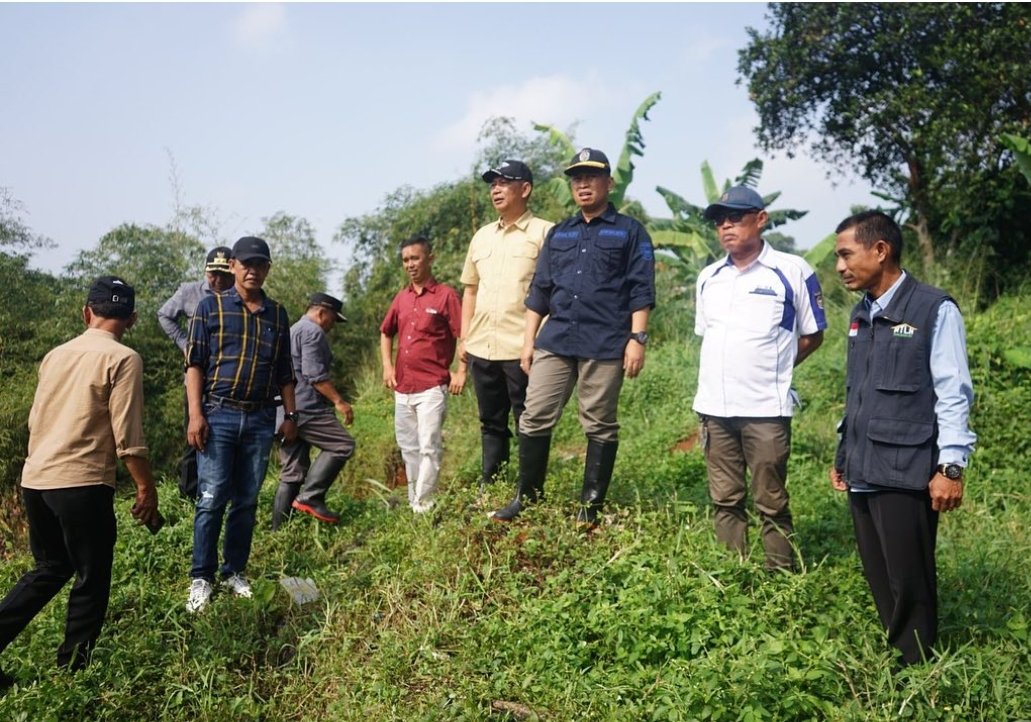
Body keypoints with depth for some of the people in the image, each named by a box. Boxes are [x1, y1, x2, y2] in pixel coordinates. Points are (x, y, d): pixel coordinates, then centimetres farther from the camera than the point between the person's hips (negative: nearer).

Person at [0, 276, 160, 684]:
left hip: (34, 479, 7)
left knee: (49, 570, 22)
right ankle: (70, 672, 12)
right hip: (82, 484, -7)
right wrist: (146, 488, -5)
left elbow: (35, 420, 19)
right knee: (92, 581, 7)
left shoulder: (55, 355, 13)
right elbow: (127, 435, -13)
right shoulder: (122, 359, -8)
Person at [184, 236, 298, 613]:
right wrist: (195, 414, -11)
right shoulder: (210, 307, 1)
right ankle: (201, 578, 7)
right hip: (218, 415, -3)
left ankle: (235, 572, 19)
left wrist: (291, 415, 11)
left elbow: (284, 371, 16)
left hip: (261, 419, 3)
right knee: (212, 499, -4)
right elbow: (194, 364, -3)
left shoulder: (277, 314, 11)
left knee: (247, 501, 8)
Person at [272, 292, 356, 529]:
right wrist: (338, 401, -16)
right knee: (342, 445, -10)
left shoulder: (292, 331, 27)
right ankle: (310, 496, -19)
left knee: (291, 473, 9)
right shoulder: (313, 331, -5)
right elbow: (314, 373, -17)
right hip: (306, 408, -10)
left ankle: (278, 527, 7)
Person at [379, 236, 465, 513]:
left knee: (429, 447, -9)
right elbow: (386, 333, 23)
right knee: (408, 447, 13)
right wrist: (387, 366, 11)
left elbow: (463, 335, -6)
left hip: (432, 386, -6)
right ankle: (413, 501, 24)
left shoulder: (446, 295, -4)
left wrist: (460, 372, -14)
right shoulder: (401, 297, 13)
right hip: (402, 387, 6)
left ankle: (424, 506, -4)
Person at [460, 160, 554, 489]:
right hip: (482, 348, 6)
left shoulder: (545, 233, -3)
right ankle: (488, 489, 24)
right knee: (491, 423, 14)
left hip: (523, 349, -6)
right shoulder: (482, 236, 17)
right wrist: (464, 339, 14)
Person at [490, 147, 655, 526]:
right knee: (534, 418, 1)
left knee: (599, 426, 4)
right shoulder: (558, 234, 18)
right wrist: (528, 339, 12)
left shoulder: (629, 232, 4)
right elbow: (540, 290, 17)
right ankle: (527, 497, 13)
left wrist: (637, 338, -11)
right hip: (555, 340, 4)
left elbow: (641, 290, -2)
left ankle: (591, 506, 13)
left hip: (605, 344, -4)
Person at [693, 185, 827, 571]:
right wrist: (732, 369, 11)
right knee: (725, 502, 11)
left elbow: (812, 336, 4)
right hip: (714, 408, 5)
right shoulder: (708, 277, 13)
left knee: (772, 504, 1)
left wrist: (772, 368, 4)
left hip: (766, 409, -5)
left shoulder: (792, 271, -3)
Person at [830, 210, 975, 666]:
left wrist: (950, 466, -13)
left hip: (905, 474, -7)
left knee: (910, 585, 2)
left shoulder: (934, 310, -8)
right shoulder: (861, 315, 14)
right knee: (879, 582, 13)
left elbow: (953, 394, -10)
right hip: (862, 473, 7)